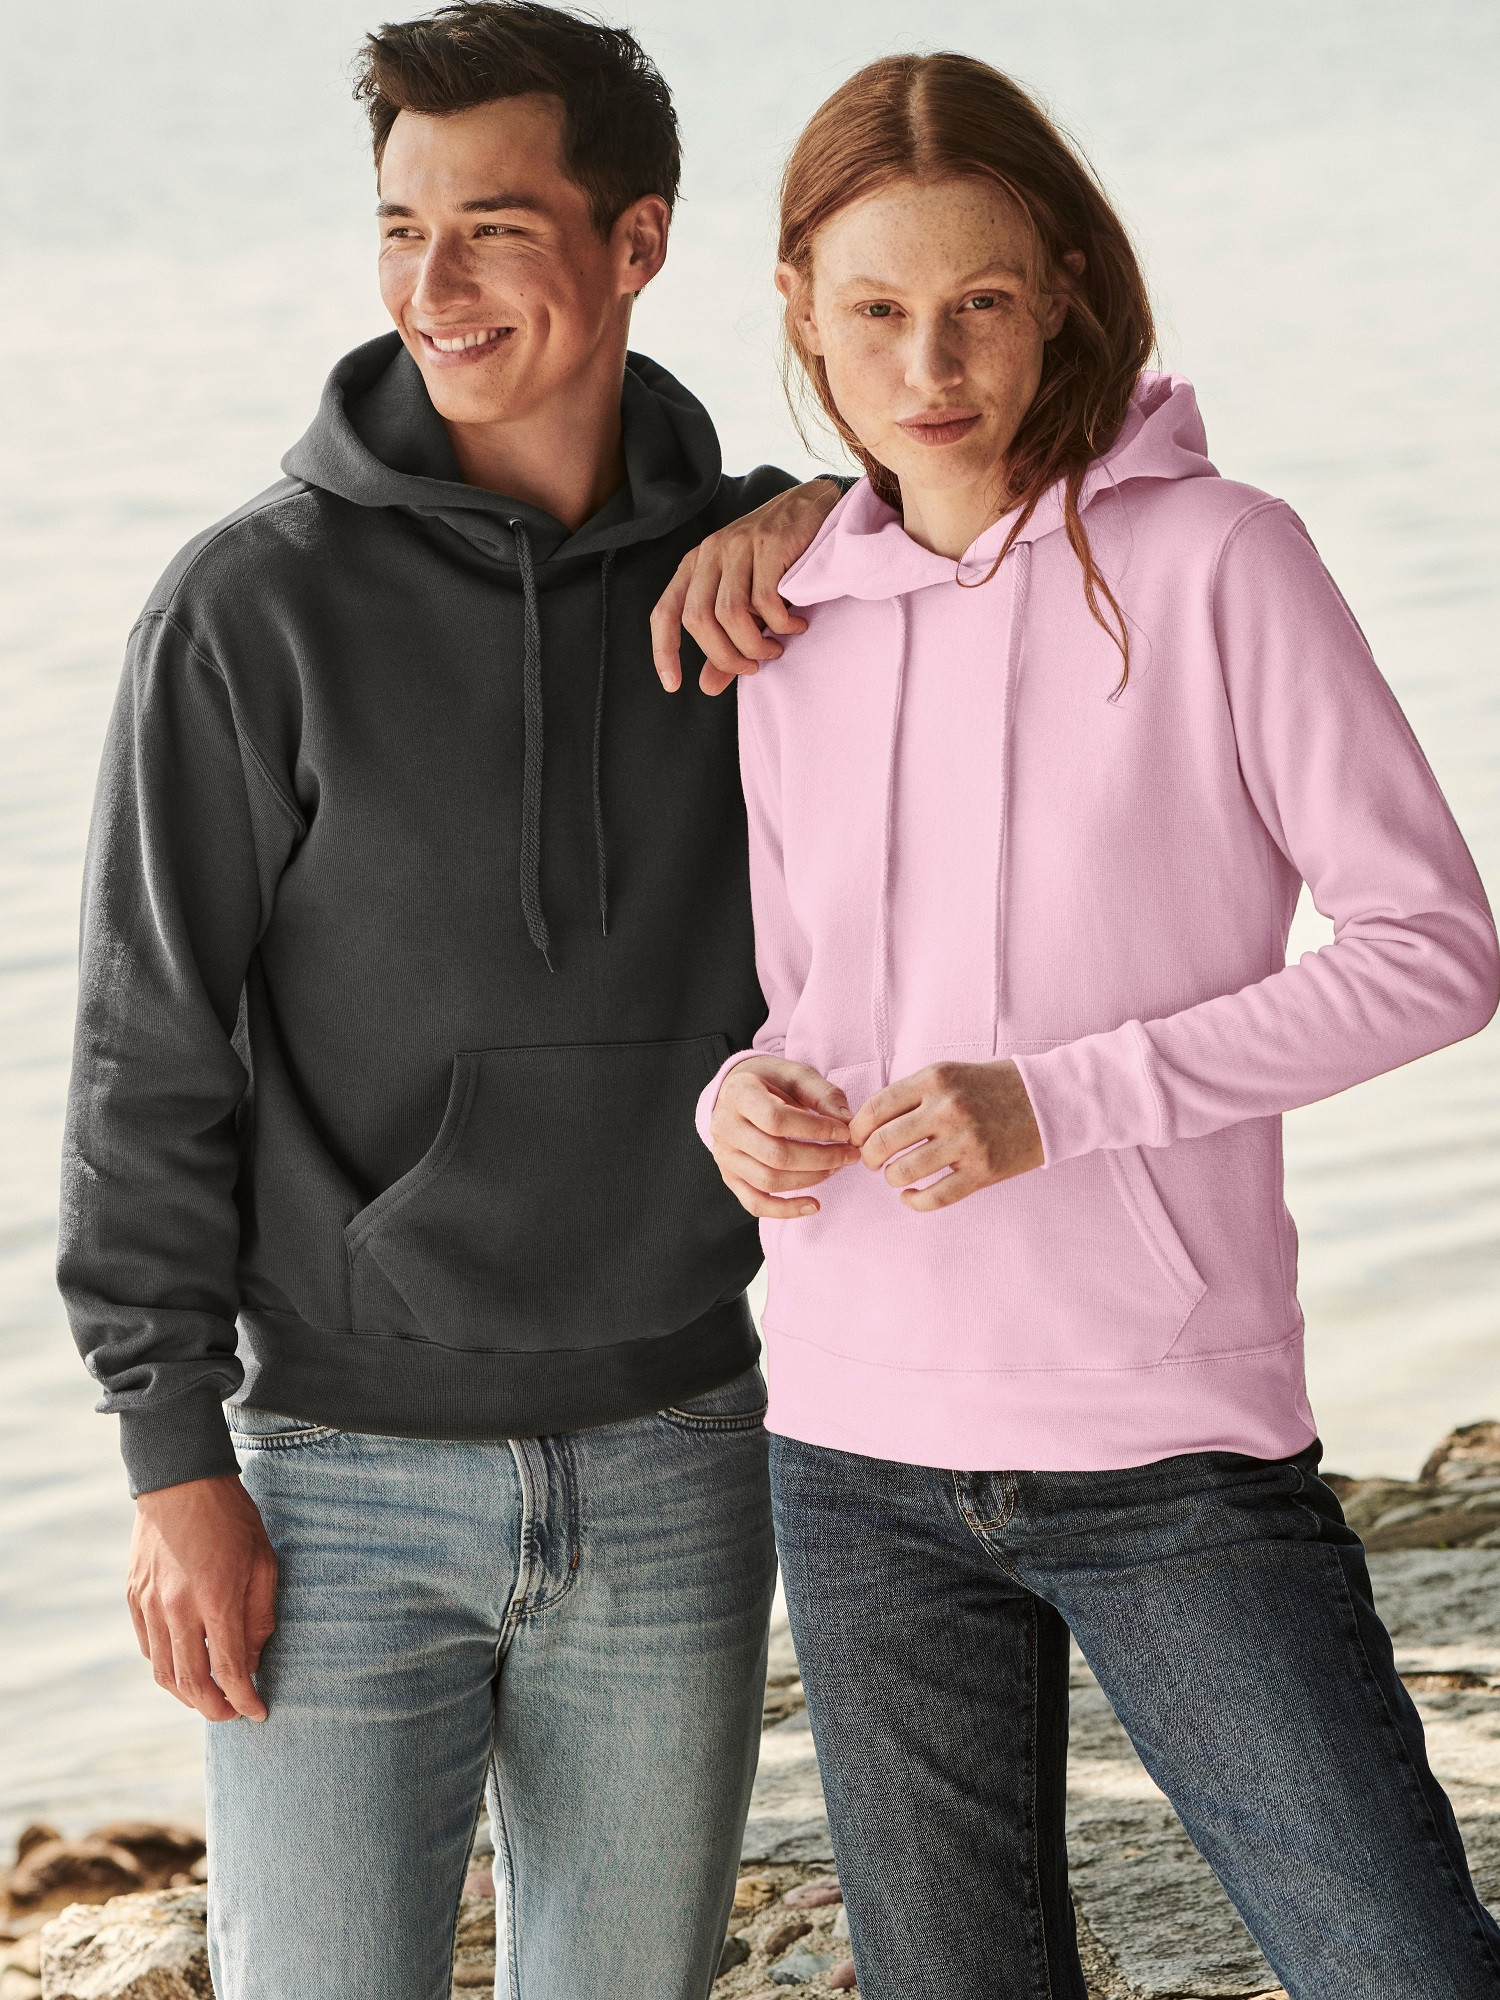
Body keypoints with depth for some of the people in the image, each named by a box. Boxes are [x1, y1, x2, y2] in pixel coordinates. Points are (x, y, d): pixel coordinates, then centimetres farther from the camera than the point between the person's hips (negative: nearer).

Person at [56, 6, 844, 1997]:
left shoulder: (758, 572, 2)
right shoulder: (256, 605, -7)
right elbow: (154, 1062, -5)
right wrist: (175, 1461, -10)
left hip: (671, 1477, 3)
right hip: (345, 1479, -3)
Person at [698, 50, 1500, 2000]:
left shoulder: (1214, 558, -6)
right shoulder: (791, 631, 9)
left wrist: (1060, 1101, -17)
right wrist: (745, 1102, -6)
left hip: (1176, 1459, -4)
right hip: (860, 1462, 4)